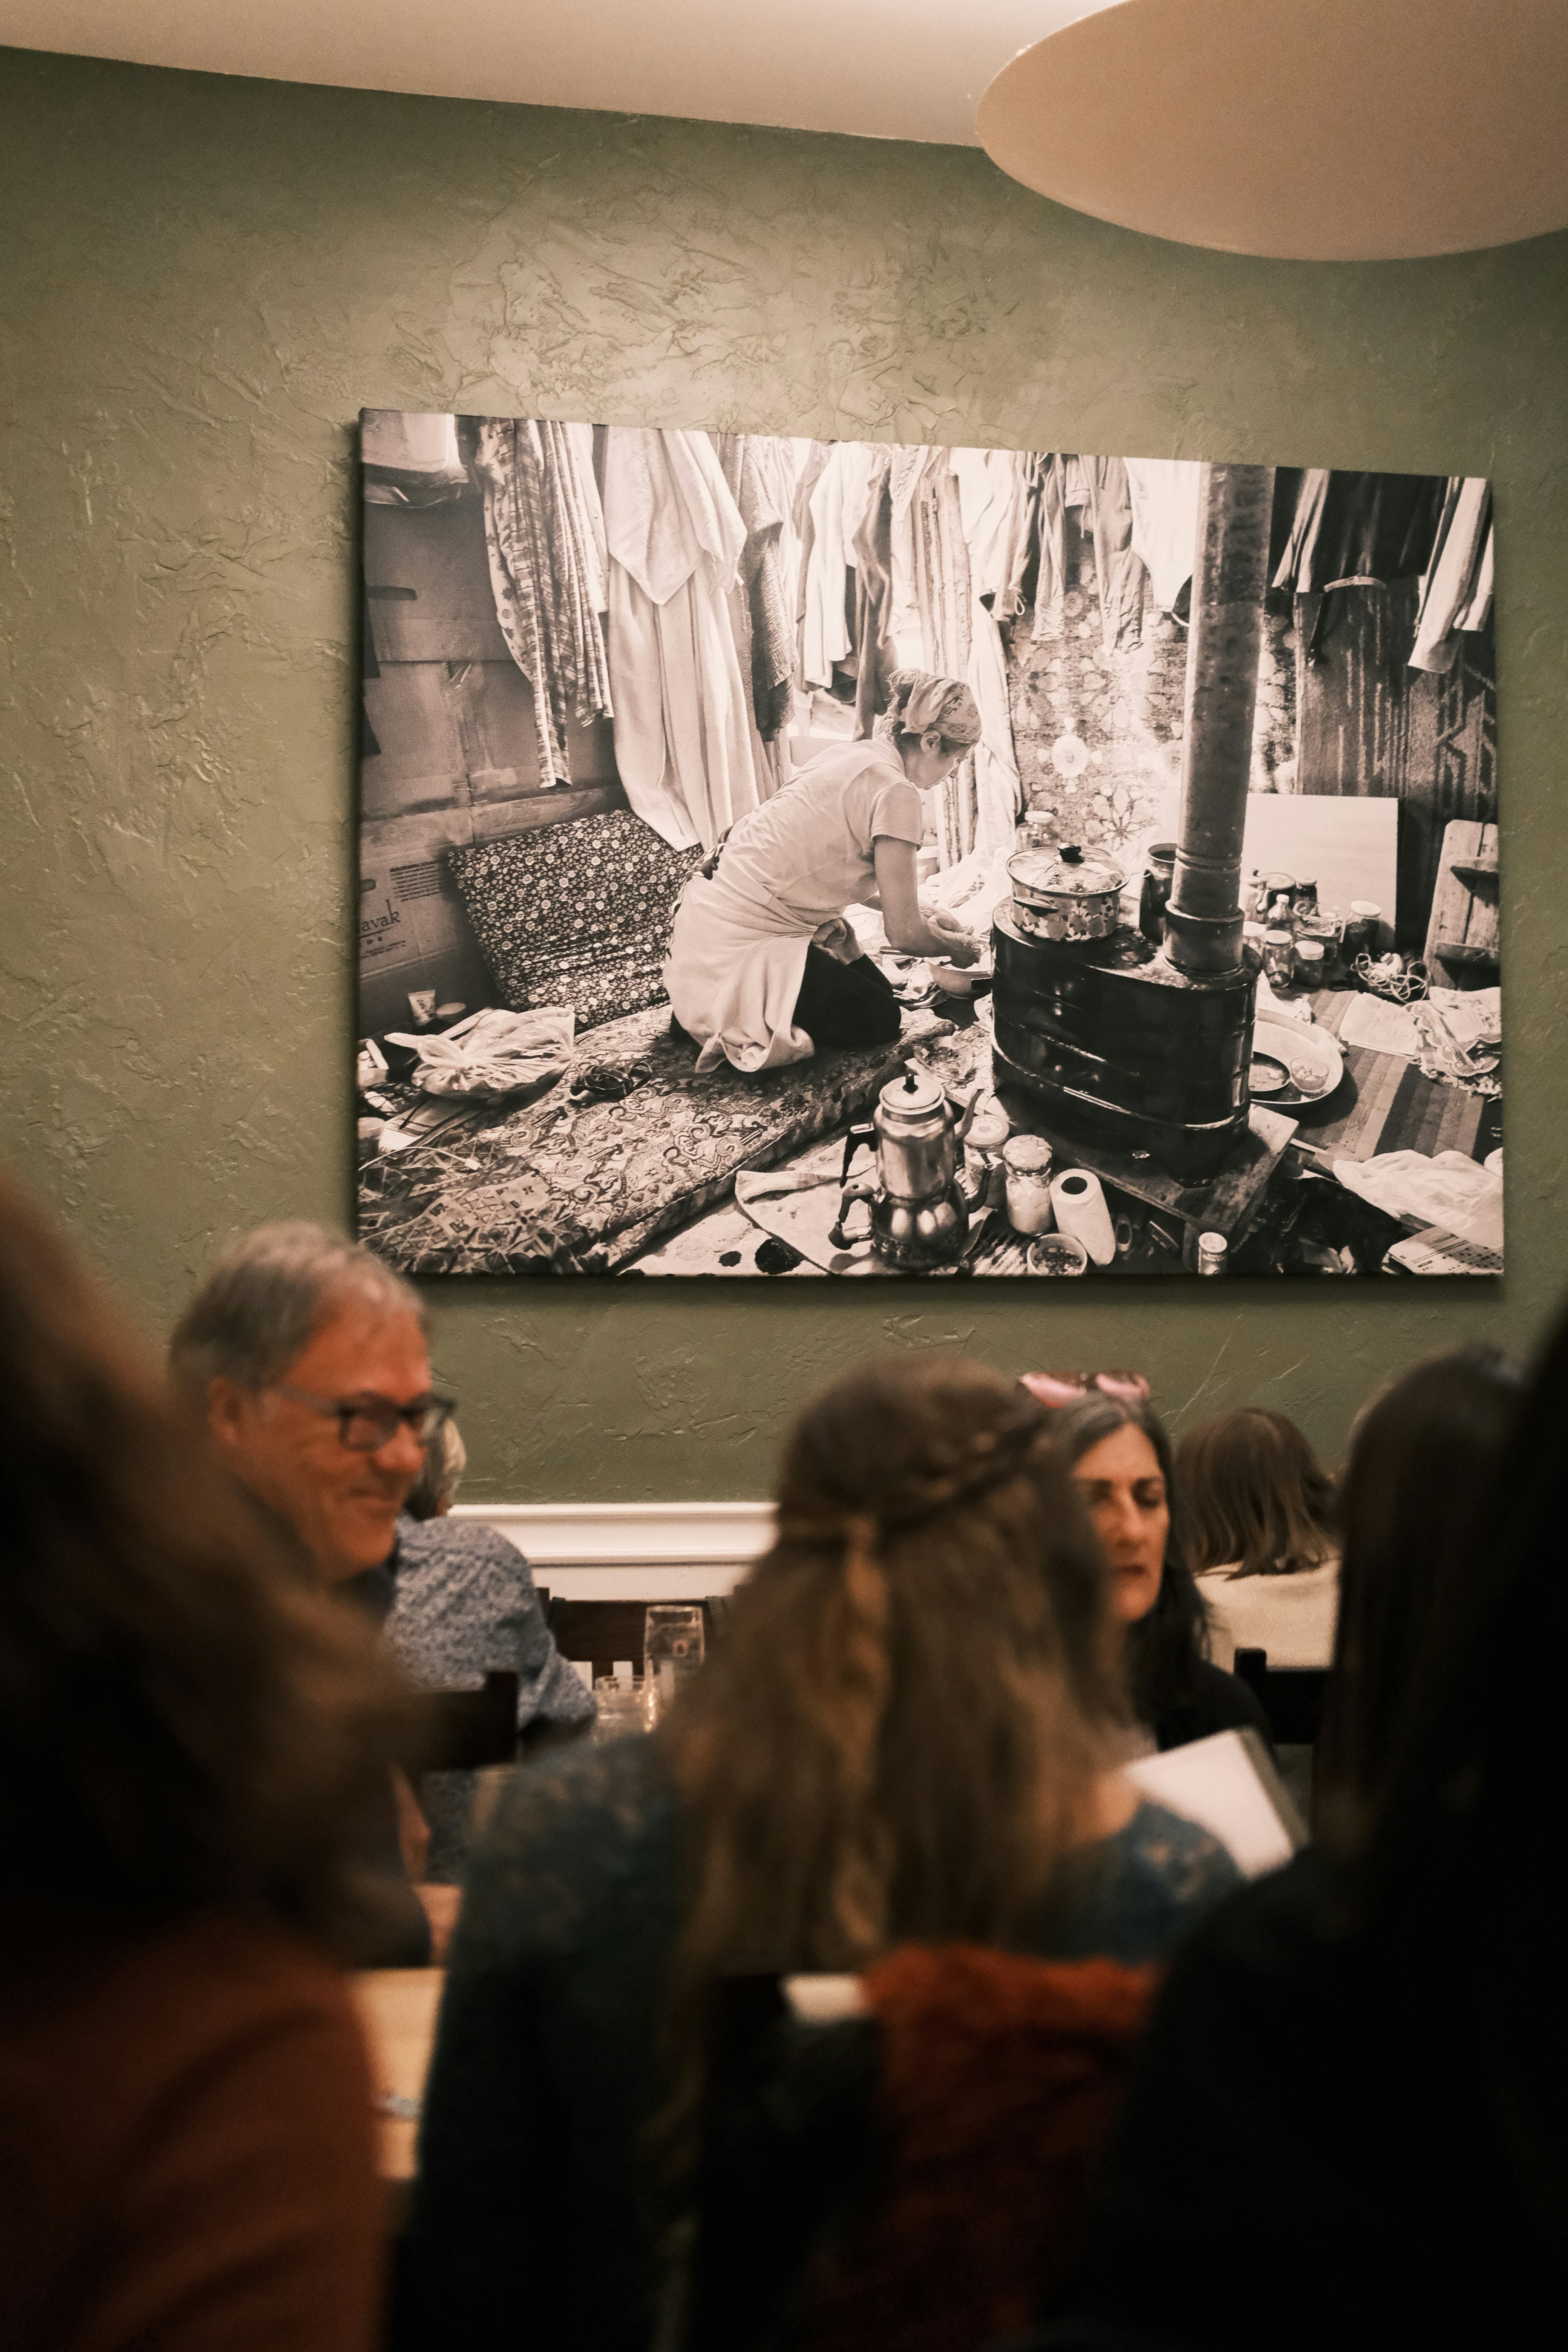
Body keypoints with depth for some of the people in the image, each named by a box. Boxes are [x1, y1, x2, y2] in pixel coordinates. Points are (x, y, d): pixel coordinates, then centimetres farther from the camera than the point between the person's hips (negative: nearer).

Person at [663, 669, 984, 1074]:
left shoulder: (849, 755, 9)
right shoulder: (896, 793, -19)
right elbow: (904, 934, -16)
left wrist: (924, 912, 22)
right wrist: (957, 947, 4)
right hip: (738, 946, -10)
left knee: (877, 989, 21)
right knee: (881, 1019, 2)